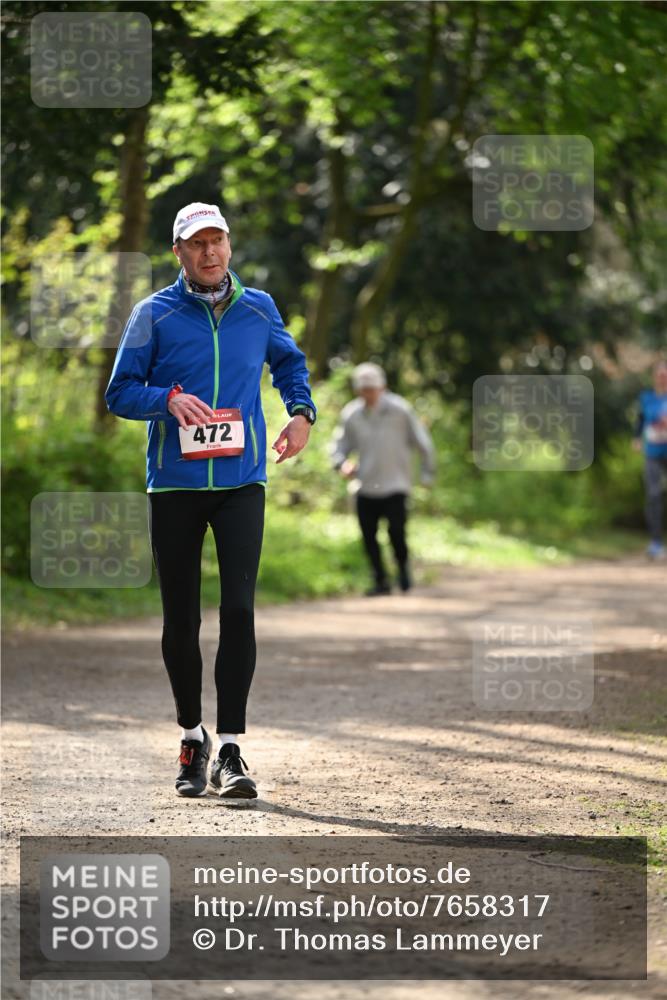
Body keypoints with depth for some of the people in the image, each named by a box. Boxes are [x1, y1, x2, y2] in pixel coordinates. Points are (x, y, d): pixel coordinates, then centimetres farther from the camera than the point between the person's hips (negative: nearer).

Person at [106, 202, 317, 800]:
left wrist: (302, 412, 10)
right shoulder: (155, 315, 2)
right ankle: (192, 736, 23)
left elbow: (289, 362, 27)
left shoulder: (259, 309, 9)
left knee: (239, 609, -11)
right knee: (181, 617, 6)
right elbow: (120, 392, 1)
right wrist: (169, 399, -18)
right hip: (174, 485, 0)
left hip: (242, 482, 1)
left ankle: (230, 749, -11)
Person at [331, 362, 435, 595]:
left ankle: (404, 570, 14)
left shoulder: (399, 410, -5)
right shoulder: (351, 415, 2)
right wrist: (342, 464, -11)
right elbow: (340, 446, 11)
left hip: (396, 486, -3)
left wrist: (428, 473, 5)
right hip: (366, 487, 3)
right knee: (368, 536, 0)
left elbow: (422, 441, 3)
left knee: (396, 532, -14)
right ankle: (381, 581, 16)